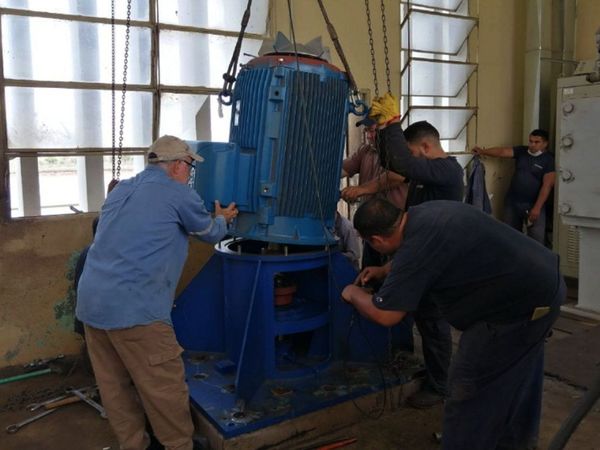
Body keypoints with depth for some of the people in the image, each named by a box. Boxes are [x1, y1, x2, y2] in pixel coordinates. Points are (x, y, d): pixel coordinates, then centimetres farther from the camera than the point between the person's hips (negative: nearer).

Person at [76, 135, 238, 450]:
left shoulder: (120, 191, 19)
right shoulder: (178, 195, -3)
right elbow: (211, 234, 13)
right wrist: (221, 219, 36)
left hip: (90, 302, 9)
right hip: (133, 308, -8)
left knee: (114, 386, 16)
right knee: (165, 389, 5)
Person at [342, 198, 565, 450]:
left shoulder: (416, 246, -25)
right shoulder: (424, 213, 3)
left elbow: (385, 315, -19)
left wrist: (354, 295, -1)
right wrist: (386, 272, 22)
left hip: (520, 306, -10)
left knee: (469, 389, 1)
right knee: (516, 379, 28)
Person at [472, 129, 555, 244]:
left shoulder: (549, 160, -9)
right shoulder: (521, 151, 4)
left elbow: (547, 186, -14)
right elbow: (502, 152, -9)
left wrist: (537, 207, -20)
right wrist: (482, 151, -24)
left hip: (533, 205, -4)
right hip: (512, 202, 4)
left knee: (537, 239, -6)